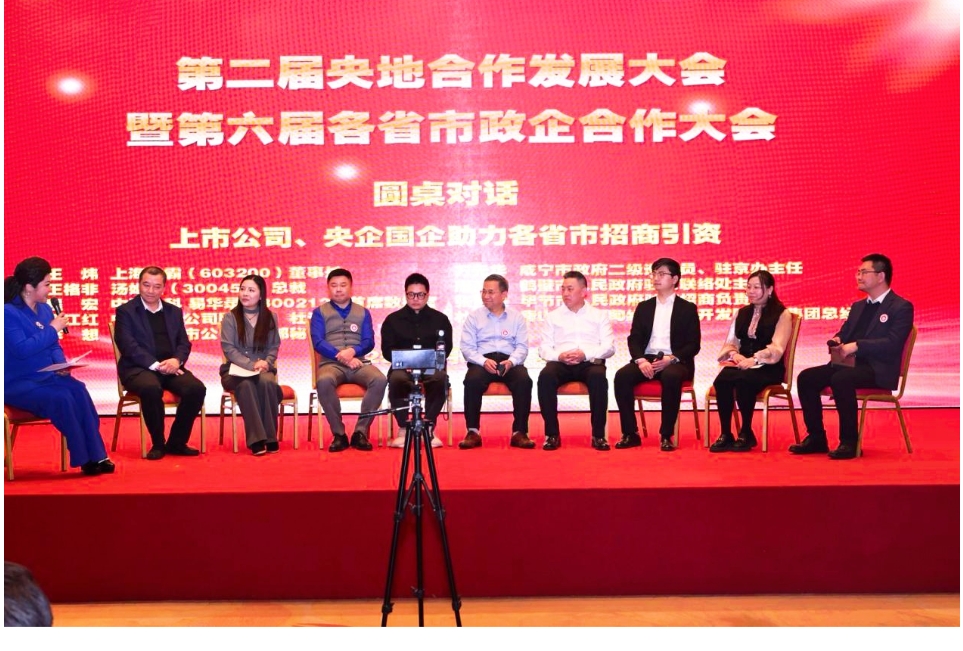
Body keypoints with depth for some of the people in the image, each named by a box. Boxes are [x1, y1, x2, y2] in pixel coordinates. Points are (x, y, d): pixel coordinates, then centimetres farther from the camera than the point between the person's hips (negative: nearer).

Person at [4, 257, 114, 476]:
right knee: (61, 398, -31)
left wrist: (62, 365, -5)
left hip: (47, 376, 6)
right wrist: (53, 329, -16)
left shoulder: (45, 309, 10)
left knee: (78, 390, -25)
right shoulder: (8, 313, -12)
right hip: (17, 383, -6)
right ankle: (84, 459, -20)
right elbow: (21, 349, -23)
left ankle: (96, 455, -25)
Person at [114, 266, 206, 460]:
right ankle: (157, 444, -17)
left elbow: (184, 343, 13)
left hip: (170, 367, 4)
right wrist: (155, 364, -19)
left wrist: (177, 360, -10)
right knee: (151, 389, -38)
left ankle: (177, 442, -8)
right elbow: (128, 346, -7)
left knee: (197, 388, -25)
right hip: (139, 368, -4)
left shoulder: (174, 311, 20)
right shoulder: (125, 311, 5)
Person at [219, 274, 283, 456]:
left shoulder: (270, 317, 9)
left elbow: (274, 347, 8)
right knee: (246, 385, -37)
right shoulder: (230, 317, 1)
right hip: (236, 370, -1)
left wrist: (266, 362, -14)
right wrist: (251, 365, -19)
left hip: (263, 369, 2)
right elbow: (228, 348, -7)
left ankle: (270, 437, -27)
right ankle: (256, 439, -37)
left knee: (267, 382, -35)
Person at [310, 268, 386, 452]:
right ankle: (339, 434, -23)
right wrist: (342, 356, -14)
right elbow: (318, 341, 0)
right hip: (331, 363, -1)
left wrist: (353, 351, -15)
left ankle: (361, 432, -22)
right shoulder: (320, 312, 14)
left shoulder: (363, 312, 19)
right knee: (324, 381, -38)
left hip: (358, 363, 2)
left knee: (380, 380, -31)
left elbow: (369, 342, 8)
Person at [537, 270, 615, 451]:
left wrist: (585, 354, -13)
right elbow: (544, 348, 11)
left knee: (599, 377, -37)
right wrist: (559, 356, -12)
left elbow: (609, 347, 6)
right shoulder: (553, 316, 20)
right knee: (545, 377, -33)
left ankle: (598, 435, -27)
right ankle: (552, 434, -25)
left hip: (590, 362, -1)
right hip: (561, 363, 1)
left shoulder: (599, 315, 17)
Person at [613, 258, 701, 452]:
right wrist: (641, 360, -13)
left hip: (675, 362, -3)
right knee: (621, 376, -28)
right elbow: (634, 339, 8)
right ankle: (630, 434, -20)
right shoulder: (643, 307, 18)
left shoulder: (687, 308, 9)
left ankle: (666, 436, -27)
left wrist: (671, 359, -17)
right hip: (646, 360, 3)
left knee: (671, 377, -39)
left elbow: (694, 345, 0)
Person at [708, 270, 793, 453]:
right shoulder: (741, 313, 20)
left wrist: (754, 359, -23)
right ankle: (725, 434, -23)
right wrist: (735, 355, -9)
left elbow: (776, 349, -9)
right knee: (721, 379, -30)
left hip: (768, 368, -4)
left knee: (743, 380, -37)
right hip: (742, 365, 4)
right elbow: (730, 342, 15)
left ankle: (746, 433, -20)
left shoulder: (782, 314, 4)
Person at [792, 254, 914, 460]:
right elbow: (843, 333, 22)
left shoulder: (901, 307, -2)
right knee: (806, 377, -13)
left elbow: (892, 343, -16)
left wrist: (856, 346, -22)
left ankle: (849, 442, -24)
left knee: (841, 379, -36)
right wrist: (837, 341, -3)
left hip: (878, 370, -8)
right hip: (850, 363, 8)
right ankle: (816, 437, -6)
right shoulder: (858, 306, 22)